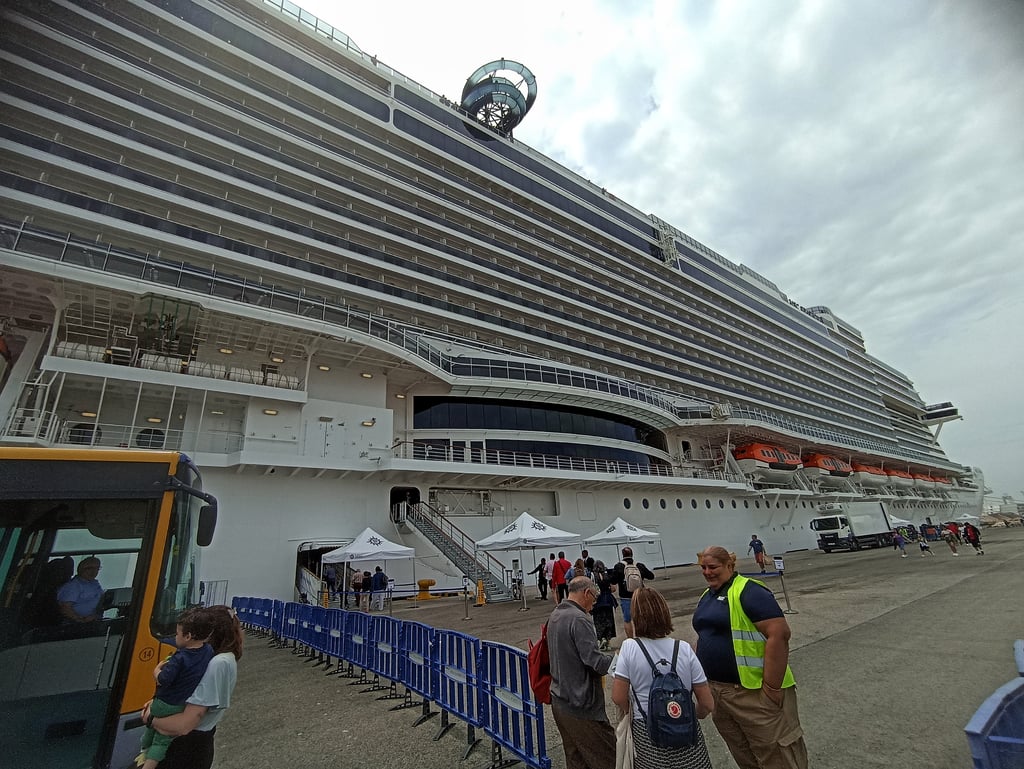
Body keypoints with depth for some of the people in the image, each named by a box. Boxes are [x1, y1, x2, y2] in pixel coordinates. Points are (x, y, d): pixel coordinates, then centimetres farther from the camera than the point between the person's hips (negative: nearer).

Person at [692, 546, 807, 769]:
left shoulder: (748, 591, -16)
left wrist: (772, 688, -24)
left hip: (754, 692, -8)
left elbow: (779, 634, -23)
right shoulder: (706, 596, 10)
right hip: (717, 692, 8)